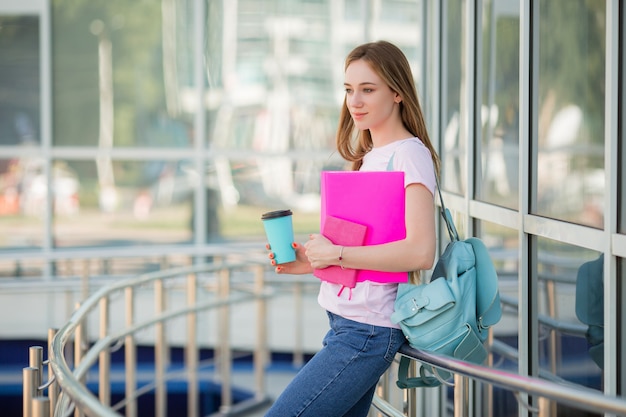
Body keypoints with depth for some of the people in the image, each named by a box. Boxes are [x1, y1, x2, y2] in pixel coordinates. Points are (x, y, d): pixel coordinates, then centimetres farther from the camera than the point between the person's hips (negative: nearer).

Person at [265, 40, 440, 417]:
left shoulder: (410, 155, -12)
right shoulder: (370, 157, 16)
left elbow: (421, 252, -24)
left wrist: (336, 254, -18)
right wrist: (310, 261, 4)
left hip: (368, 331, -9)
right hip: (346, 323, 9)